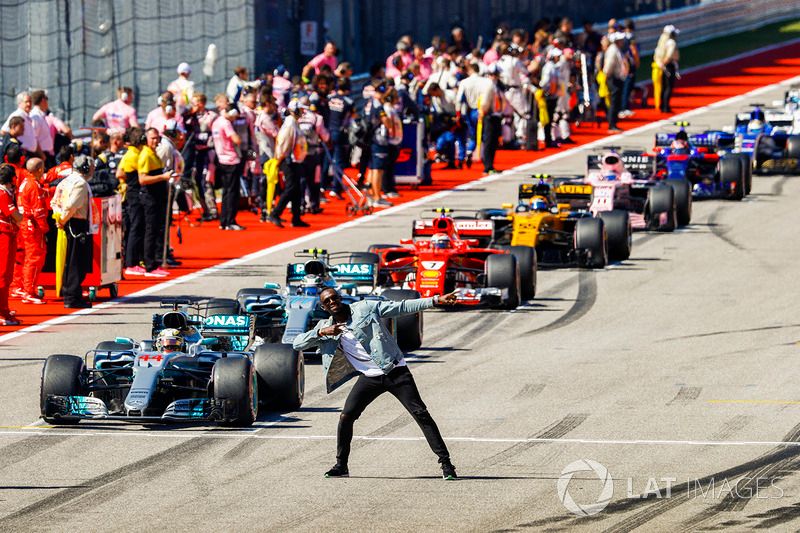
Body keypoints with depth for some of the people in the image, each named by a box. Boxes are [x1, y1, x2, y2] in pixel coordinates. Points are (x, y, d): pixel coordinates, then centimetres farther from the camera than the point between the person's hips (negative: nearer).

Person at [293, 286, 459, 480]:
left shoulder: (365, 308, -3)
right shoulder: (326, 327, 5)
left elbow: (402, 307, -2)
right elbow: (297, 344, 0)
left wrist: (435, 301, -8)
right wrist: (320, 332, -16)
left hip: (395, 371, -3)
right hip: (369, 377, 3)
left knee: (420, 413, -7)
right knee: (346, 416, -9)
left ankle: (445, 463, -5)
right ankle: (341, 466, 6)